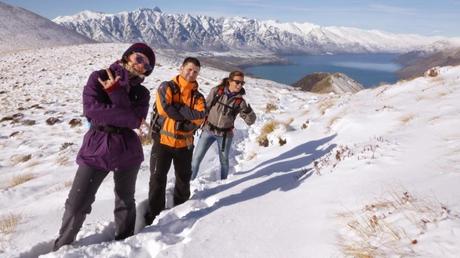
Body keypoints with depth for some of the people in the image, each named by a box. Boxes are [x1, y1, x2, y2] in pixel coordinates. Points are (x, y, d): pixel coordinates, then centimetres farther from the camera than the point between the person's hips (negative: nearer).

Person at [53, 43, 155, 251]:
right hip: (95, 150, -2)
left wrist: (115, 92, -18)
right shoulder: (99, 77, -2)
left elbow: (135, 121, -15)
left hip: (127, 152, 2)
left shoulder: (141, 92, 3)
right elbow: (91, 109, -18)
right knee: (76, 204, 2)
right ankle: (62, 247, 26)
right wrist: (126, 116, -15)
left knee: (125, 201, 15)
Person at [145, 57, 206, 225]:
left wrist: (176, 108, -19)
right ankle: (153, 214, 12)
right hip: (163, 141, -4)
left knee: (184, 179, 17)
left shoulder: (197, 96, 5)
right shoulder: (167, 87, -4)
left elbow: (200, 117, -13)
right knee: (158, 179, -1)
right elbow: (164, 108, -21)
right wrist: (188, 114, -13)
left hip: (185, 143, 4)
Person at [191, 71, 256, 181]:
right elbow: (205, 108, 2)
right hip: (208, 130, 0)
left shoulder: (240, 101, -9)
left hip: (225, 135, 0)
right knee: (196, 158, 2)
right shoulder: (216, 91, -9)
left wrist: (248, 111, -28)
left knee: (224, 160, 16)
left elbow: (250, 121, -8)